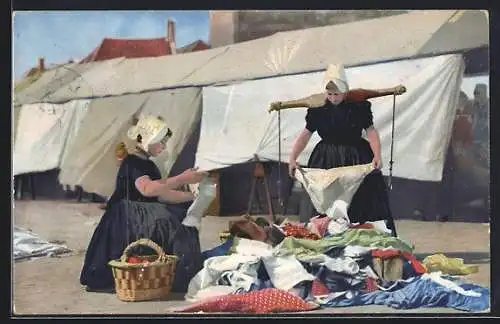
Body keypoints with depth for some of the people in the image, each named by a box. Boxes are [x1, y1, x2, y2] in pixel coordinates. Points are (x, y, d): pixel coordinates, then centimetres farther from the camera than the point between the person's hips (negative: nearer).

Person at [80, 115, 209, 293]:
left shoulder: (149, 165, 19)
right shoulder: (132, 162, -12)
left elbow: (161, 195, 17)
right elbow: (147, 189, -31)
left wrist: (191, 196, 7)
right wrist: (181, 179, -32)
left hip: (146, 218, 10)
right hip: (127, 222, -10)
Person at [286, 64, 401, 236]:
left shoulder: (358, 106, -5)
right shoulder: (318, 109, -1)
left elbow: (371, 131, -7)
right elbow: (305, 134, -1)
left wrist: (377, 156, -20)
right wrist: (292, 158, -10)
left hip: (356, 159, -1)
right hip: (326, 160, 1)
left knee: (361, 205, 2)